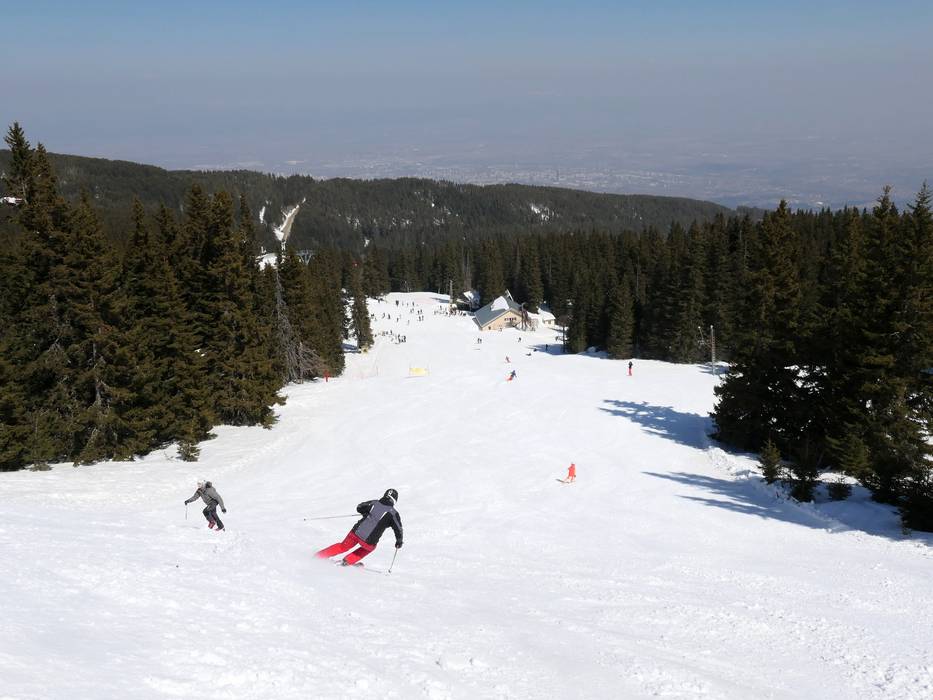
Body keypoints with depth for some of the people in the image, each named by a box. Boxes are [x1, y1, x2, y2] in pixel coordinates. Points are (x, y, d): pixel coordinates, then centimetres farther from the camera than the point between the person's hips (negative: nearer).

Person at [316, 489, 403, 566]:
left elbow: (359, 508, 18)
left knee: (343, 546, 26)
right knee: (370, 547, 33)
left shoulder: (374, 503, 6)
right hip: (369, 541, -3)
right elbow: (398, 528, -2)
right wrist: (399, 541, 14)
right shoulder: (393, 513, -4)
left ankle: (318, 556, 29)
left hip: (356, 532, 3)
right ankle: (347, 561, 28)